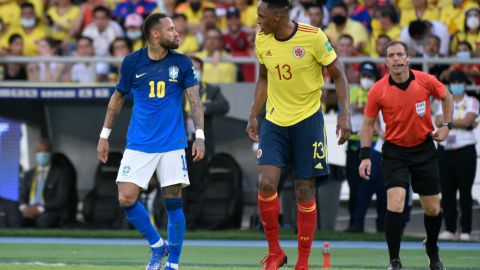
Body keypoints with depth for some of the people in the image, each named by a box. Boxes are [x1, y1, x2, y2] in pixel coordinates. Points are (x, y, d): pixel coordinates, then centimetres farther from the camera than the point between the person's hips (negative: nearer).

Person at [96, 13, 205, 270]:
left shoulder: (182, 63, 0)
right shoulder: (132, 62, 0)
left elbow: (195, 101, -1)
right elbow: (117, 98, 12)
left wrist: (199, 136, -13)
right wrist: (104, 136, 11)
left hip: (172, 144, -1)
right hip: (139, 143, 1)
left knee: (173, 202, -3)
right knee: (126, 199, -8)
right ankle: (157, 244, 15)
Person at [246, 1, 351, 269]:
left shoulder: (313, 37, -15)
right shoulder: (262, 40, -1)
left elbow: (338, 76, -6)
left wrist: (345, 114, -15)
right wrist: (253, 115, 11)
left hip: (308, 120, -3)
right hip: (274, 121, 3)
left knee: (305, 192, 0)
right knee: (266, 183, -14)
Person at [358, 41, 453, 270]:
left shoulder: (426, 81, -10)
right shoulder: (378, 90, -12)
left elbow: (446, 97, 10)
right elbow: (368, 123, -1)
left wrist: (446, 125, -1)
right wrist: (365, 156, -8)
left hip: (424, 149, 2)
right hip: (394, 152, -2)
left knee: (433, 209, 8)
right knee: (395, 202, -20)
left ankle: (432, 249, 38)